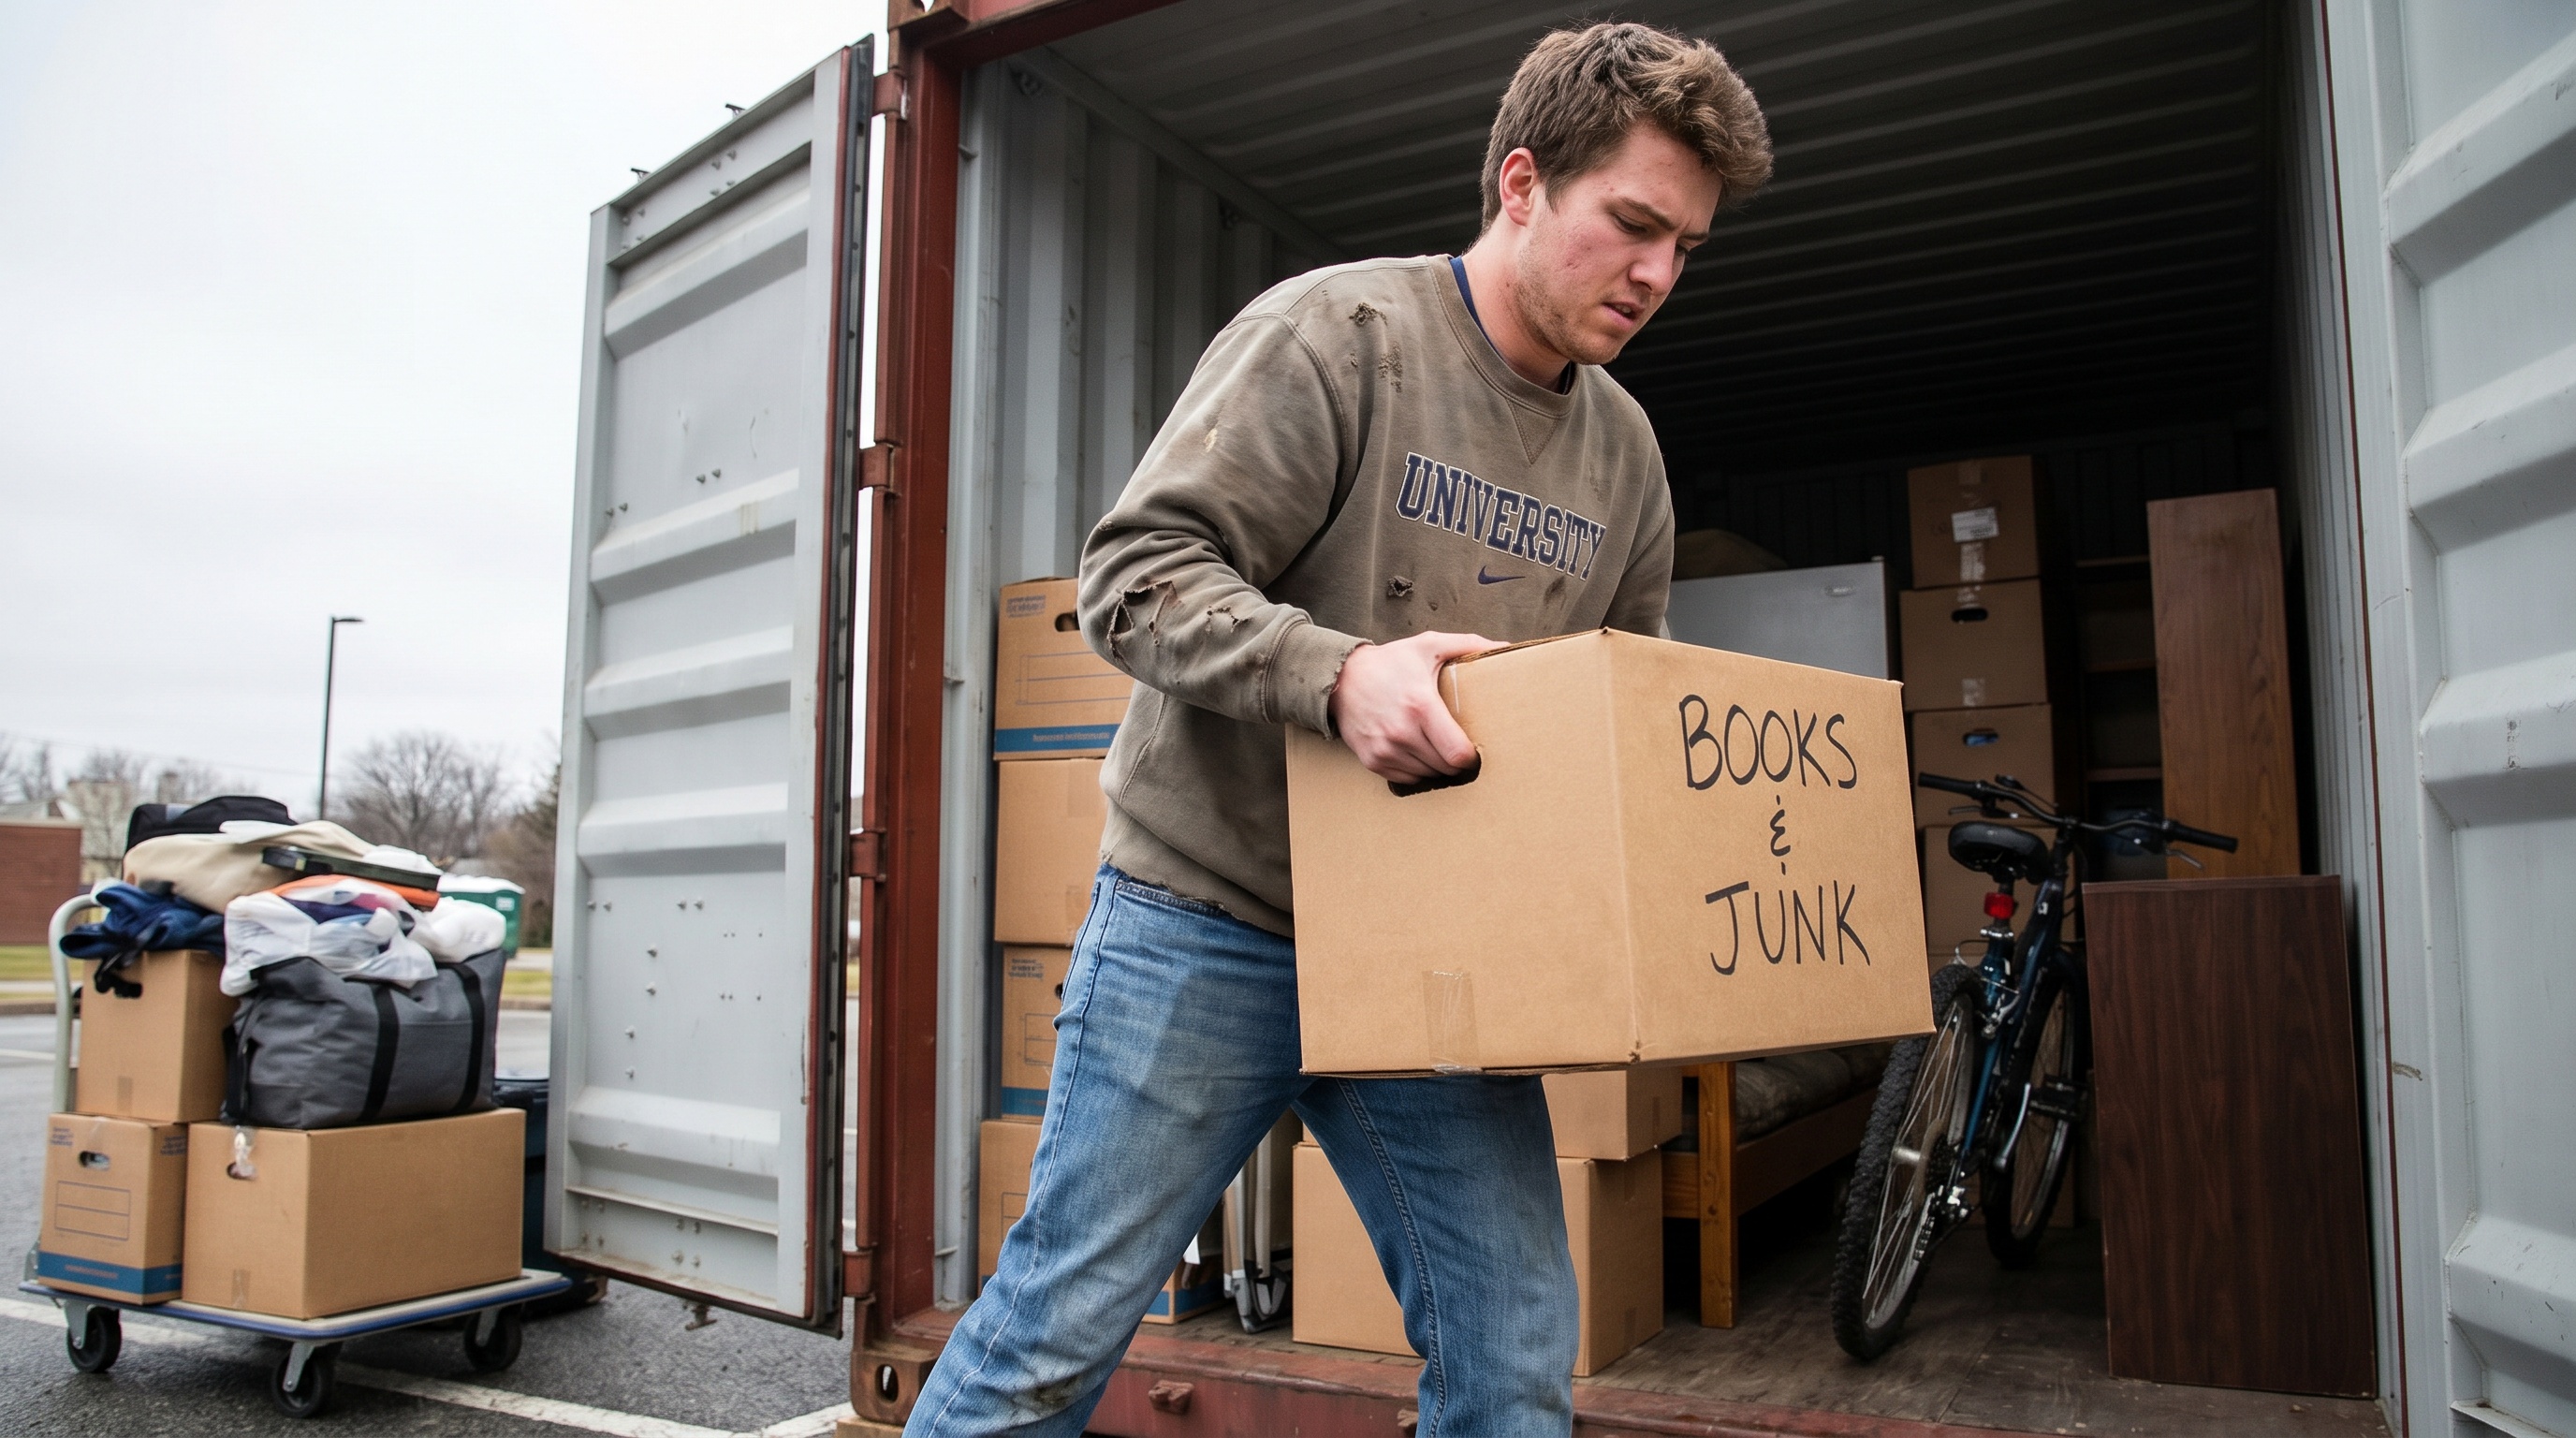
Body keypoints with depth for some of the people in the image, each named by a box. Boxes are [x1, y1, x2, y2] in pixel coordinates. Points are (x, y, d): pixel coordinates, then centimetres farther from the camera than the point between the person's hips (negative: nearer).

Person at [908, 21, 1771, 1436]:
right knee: (1062, 1324, 4)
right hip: (1208, 921, -5)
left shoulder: (1626, 454, 9)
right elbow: (1133, 573, -16)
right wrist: (1338, 671, -31)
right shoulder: (1334, 335, -11)